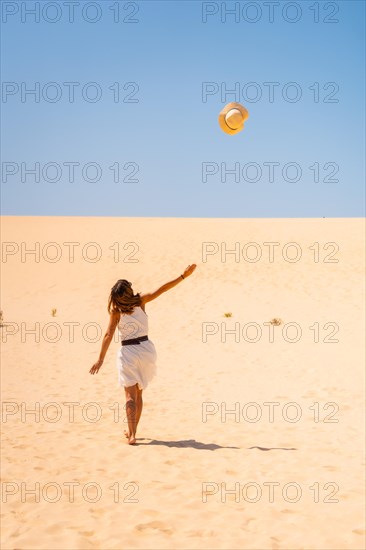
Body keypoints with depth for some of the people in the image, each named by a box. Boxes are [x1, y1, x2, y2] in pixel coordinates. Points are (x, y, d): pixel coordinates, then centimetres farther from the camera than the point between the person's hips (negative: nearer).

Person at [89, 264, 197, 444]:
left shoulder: (116, 311, -10)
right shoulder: (140, 301, -5)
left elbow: (109, 335, -13)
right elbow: (162, 289, -4)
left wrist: (101, 359, -10)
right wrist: (184, 275, 1)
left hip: (128, 352, -3)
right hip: (146, 348, 3)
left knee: (130, 395, -3)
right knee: (138, 394, 16)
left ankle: (131, 434, -17)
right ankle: (132, 430, 25)